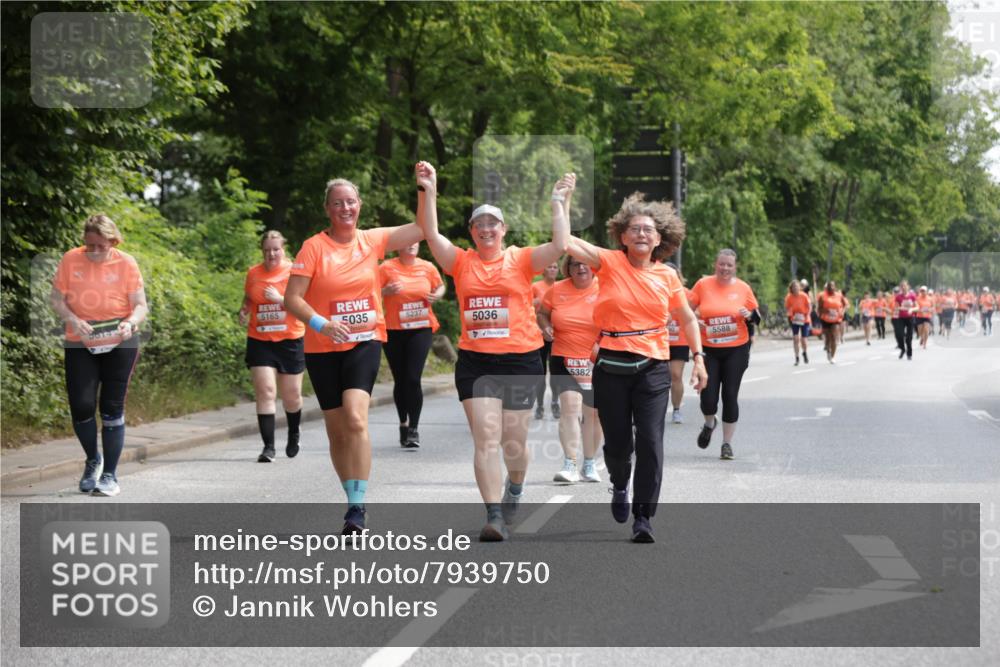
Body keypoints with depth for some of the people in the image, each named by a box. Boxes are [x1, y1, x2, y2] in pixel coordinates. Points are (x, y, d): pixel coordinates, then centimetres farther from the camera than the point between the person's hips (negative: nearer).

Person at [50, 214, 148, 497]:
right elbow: (56, 298, -1)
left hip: (119, 344, -1)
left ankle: (110, 475, 10)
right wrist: (72, 320, -20)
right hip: (80, 346, 1)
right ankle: (93, 459, 23)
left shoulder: (126, 263, -6)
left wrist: (130, 323, -26)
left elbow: (140, 305, -5)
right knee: (81, 406, -6)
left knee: (112, 409, 0)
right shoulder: (71, 260, -4)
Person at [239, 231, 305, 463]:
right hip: (260, 341, 1)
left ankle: (293, 435, 38)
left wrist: (279, 299, -23)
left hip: (290, 341, -1)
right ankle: (268, 446, -9)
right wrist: (244, 311, 1)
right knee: (265, 391, -10)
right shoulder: (253, 273, 5)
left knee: (291, 395, 9)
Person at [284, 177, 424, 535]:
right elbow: (292, 298, -9)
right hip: (323, 348, 0)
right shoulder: (314, 247, -5)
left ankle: (357, 507, -19)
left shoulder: (372, 240, 3)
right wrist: (321, 323, -24)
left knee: (355, 418, -21)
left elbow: (423, 229, 5)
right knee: (337, 430, 7)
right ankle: (354, 502, 24)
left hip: (365, 341, 0)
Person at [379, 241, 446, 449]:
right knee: (400, 380, 8)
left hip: (421, 329, 0)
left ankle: (413, 428, -4)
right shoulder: (387, 267, -4)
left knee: (413, 379, -11)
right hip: (394, 330, 0)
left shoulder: (427, 267, 2)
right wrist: (387, 291, -21)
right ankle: (403, 424, 27)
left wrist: (436, 296, -3)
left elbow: (440, 286, 18)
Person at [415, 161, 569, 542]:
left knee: (514, 440, 10)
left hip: (520, 361, 0)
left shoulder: (521, 260, 2)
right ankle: (494, 517, -11)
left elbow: (559, 246, -11)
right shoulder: (461, 262, 6)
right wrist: (429, 193, -13)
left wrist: (558, 203, -8)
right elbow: (431, 236, -6)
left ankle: (514, 489, 42)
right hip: (475, 363, 1)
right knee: (486, 439, -8)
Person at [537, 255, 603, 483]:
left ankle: (590, 465, 27)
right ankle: (569, 465, -17)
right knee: (570, 404, -17)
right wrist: (546, 327, -7)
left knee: (593, 412, 10)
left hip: (595, 361, 0)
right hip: (564, 360, 0)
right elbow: (542, 313, 14)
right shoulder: (557, 290, 0)